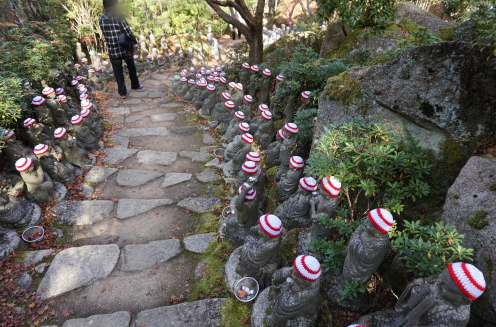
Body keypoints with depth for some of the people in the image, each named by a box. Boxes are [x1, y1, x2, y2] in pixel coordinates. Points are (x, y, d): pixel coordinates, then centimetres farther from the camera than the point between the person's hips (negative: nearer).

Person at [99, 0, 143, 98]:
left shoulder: (101, 19, -2)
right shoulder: (119, 17, -14)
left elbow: (105, 34, 5)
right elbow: (129, 33, -17)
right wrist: (135, 41, -1)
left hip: (112, 51, 2)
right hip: (125, 49, -2)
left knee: (118, 73, 12)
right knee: (131, 67, 22)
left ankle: (123, 93, 17)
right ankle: (135, 86, 36)